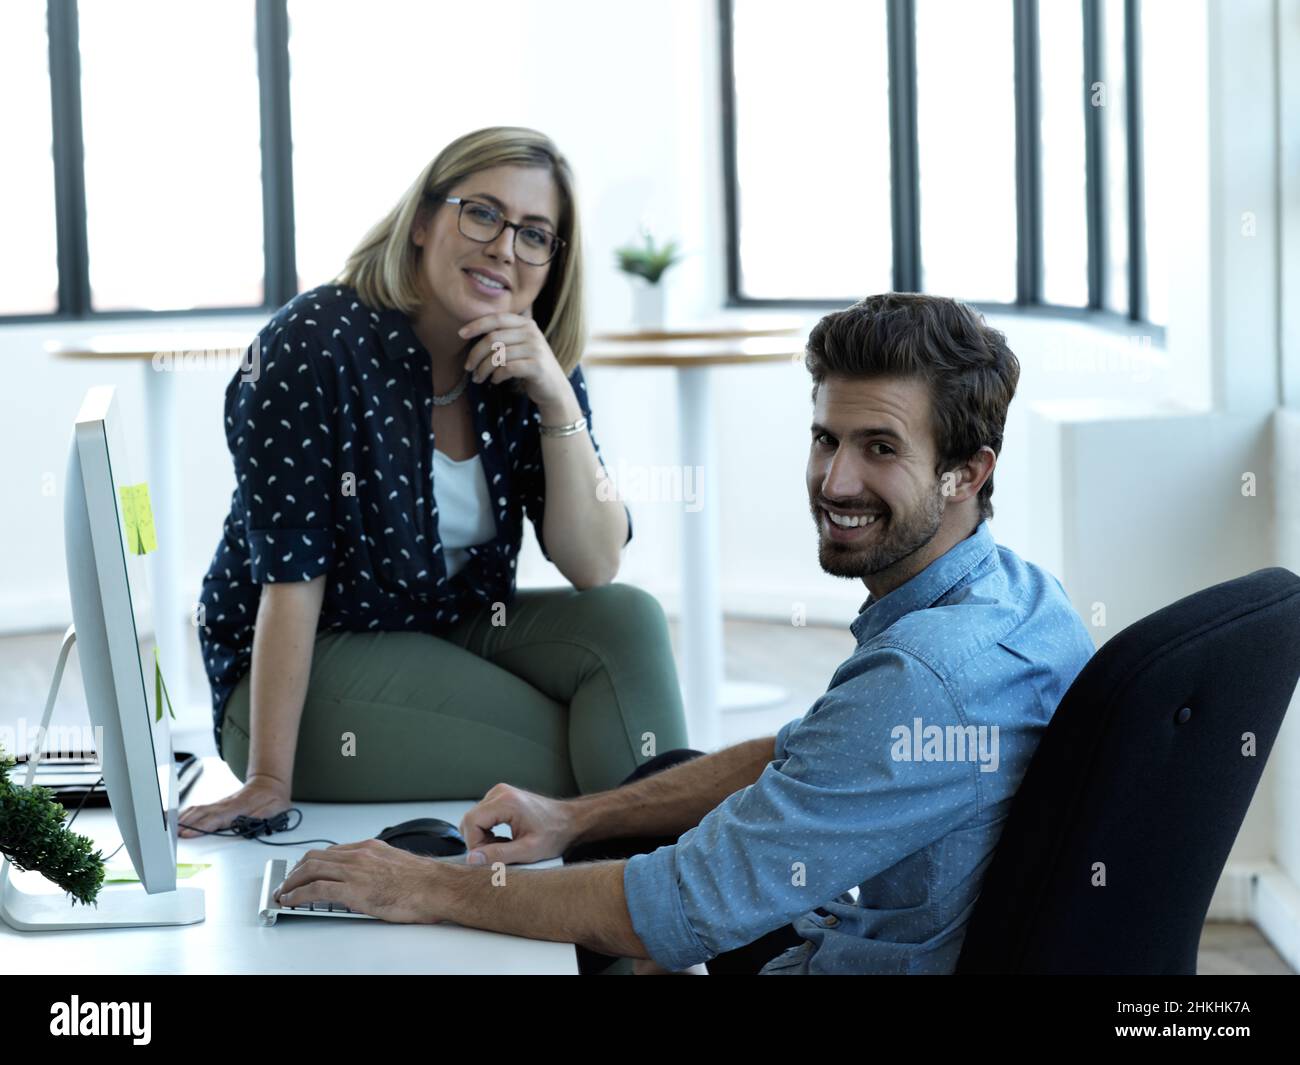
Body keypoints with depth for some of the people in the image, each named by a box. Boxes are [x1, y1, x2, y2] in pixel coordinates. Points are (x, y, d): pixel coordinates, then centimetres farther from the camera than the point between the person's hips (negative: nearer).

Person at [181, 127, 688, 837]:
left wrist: (557, 399, -22)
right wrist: (269, 780, -24)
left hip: (457, 631, 6)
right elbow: (291, 577, -22)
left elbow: (593, 568, -9)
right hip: (305, 670, -6)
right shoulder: (317, 345, -19)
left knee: (627, 620, -19)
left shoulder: (535, 365, -2)